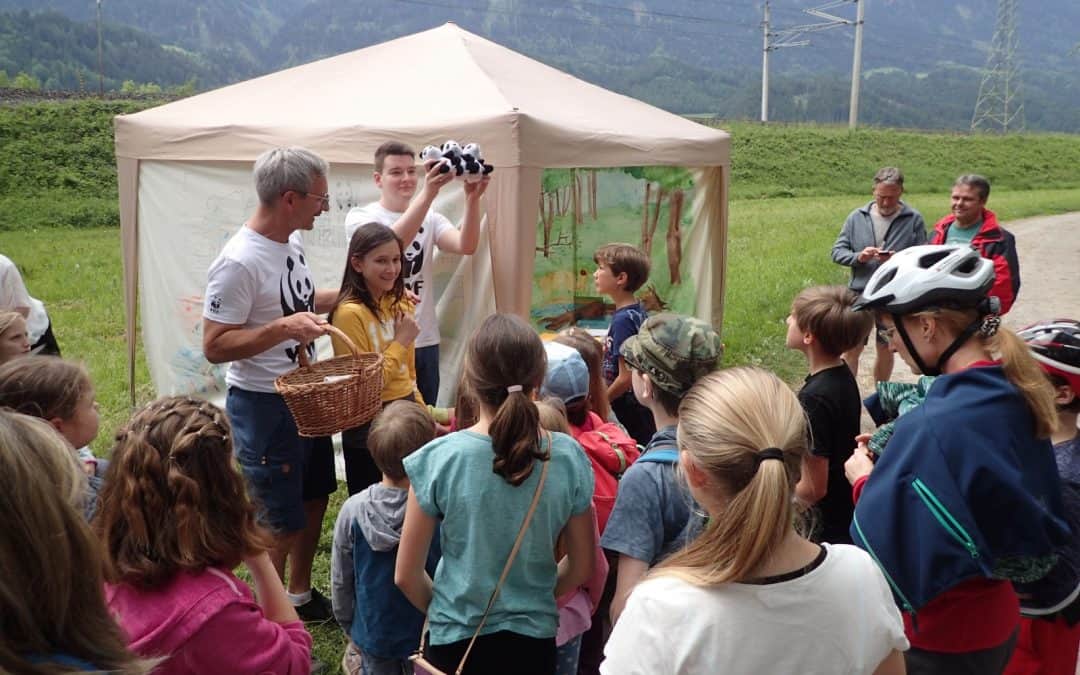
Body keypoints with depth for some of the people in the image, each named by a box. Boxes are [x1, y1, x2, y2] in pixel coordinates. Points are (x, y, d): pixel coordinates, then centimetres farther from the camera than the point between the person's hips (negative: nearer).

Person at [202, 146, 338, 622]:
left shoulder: (291, 241, 2)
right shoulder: (239, 262, -24)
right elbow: (214, 347, -23)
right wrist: (283, 328, -33)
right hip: (264, 406, -9)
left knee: (313, 497, 22)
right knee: (278, 521, 2)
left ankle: (300, 594, 42)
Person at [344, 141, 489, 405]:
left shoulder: (430, 219, 8)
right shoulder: (360, 217, -5)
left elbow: (466, 246, -11)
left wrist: (472, 199, -27)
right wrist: (427, 194, -37)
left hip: (425, 340, 5)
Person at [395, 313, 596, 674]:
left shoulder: (438, 459, -19)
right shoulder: (568, 456, -14)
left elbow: (406, 575, -10)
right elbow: (581, 567, -2)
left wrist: (448, 612, 7)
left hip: (456, 641, -1)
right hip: (534, 639, 2)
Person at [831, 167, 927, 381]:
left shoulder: (914, 220, -3)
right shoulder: (857, 217, 0)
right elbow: (837, 252, 1)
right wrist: (858, 256, -18)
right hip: (859, 294, 0)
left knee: (885, 349, 14)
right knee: (851, 349, 3)